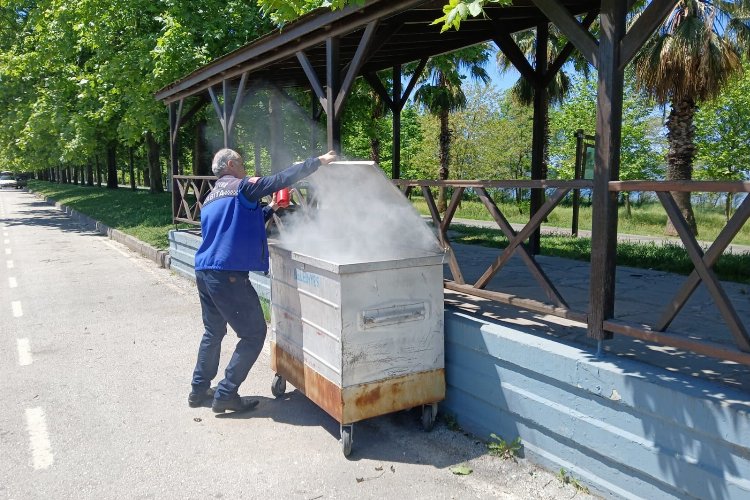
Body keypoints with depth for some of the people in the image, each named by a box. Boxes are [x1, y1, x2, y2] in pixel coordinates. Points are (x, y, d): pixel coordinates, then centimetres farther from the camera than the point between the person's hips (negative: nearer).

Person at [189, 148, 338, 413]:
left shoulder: (210, 198, 22)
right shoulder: (242, 186, -5)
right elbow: (282, 179, -11)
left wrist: (269, 209, 26)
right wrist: (319, 161, -3)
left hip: (204, 271, 9)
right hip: (228, 274, -9)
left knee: (213, 331, 23)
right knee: (254, 334, 2)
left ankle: (199, 389, 30)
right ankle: (226, 394, 4)